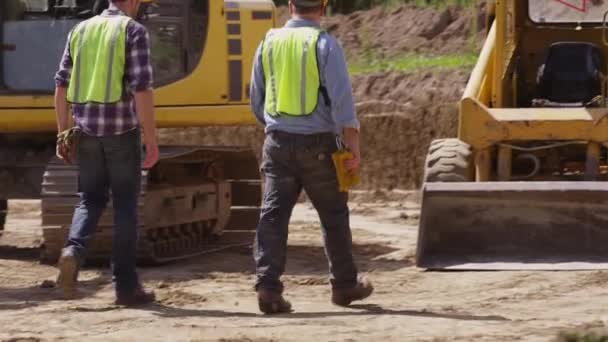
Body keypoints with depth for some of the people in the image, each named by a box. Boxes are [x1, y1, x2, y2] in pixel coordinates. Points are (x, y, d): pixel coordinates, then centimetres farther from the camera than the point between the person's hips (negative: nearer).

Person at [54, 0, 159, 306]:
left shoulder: (81, 30, 11)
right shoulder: (133, 31, -6)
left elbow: (62, 85, 9)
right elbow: (142, 88, -14)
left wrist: (62, 134, 14)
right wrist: (151, 140, -12)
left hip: (87, 130, 4)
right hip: (122, 130, -4)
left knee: (91, 200, 14)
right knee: (125, 204, 4)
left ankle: (73, 251, -15)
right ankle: (126, 286, 6)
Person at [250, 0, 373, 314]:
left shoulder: (269, 44, 6)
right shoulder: (325, 44, -8)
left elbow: (257, 102, 16)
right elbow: (342, 99, -15)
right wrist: (354, 148, -11)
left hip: (278, 143, 3)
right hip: (317, 144, -3)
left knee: (274, 214, -1)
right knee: (333, 215, 12)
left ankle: (268, 286, -15)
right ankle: (345, 284, 23)